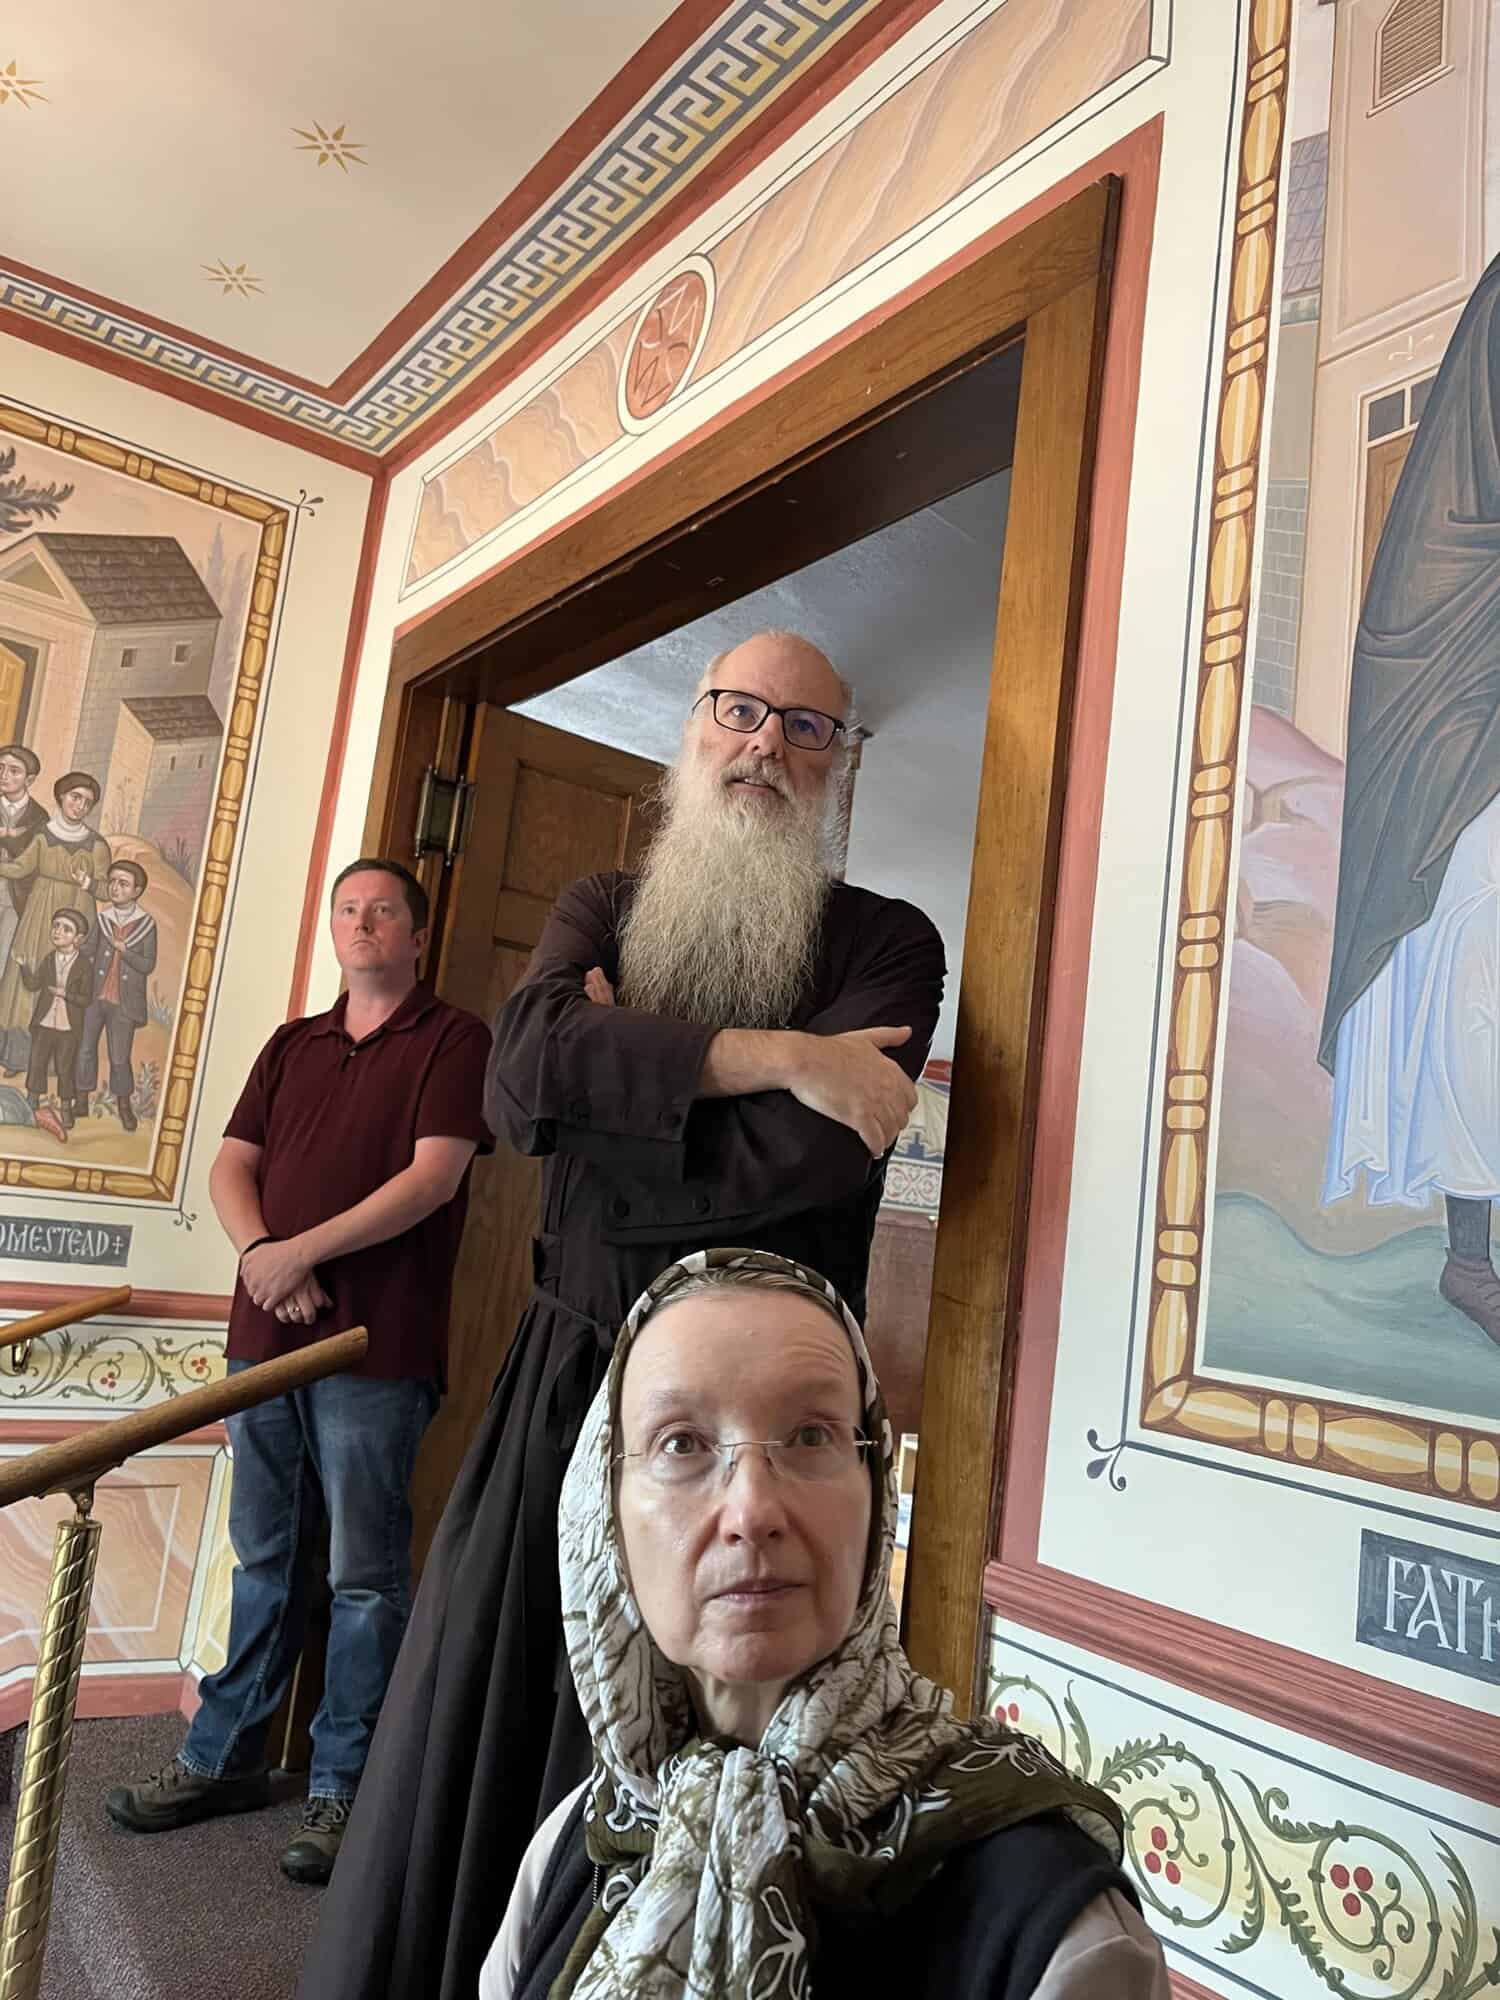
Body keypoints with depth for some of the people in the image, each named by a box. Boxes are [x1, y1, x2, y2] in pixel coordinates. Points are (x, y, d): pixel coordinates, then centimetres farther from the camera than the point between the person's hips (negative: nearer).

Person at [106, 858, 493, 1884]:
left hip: (377, 1348, -5)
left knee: (366, 1575, 3)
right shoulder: (292, 1046, 17)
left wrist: (304, 1251, -14)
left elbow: (433, 1176, -12)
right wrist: (259, 1250, -9)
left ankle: (345, 1789, 17)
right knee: (263, 1558, 17)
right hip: (268, 1335, 6)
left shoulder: (454, 1039, -2)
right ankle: (225, 1758, 31)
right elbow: (231, 1165, 11)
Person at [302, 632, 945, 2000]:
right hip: (565, 1383, 3)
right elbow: (527, 1063, -12)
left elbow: (807, 1159, -17)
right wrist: (780, 1054, -17)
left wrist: (621, 1071, -6)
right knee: (458, 1758, 11)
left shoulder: (888, 942, 0)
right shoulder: (604, 908, 10)